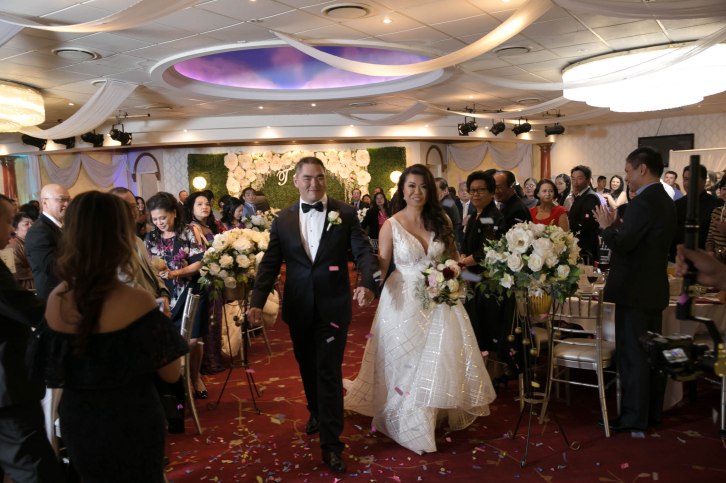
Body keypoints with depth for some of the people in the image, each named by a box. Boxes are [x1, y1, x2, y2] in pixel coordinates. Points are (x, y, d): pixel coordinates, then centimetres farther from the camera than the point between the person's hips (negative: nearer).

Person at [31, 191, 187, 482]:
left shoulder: (57, 299, -9)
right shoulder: (136, 301, -25)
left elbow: (49, 372, 4)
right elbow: (171, 373, -16)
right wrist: (159, 322, -3)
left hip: (76, 423, 5)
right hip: (130, 426, -4)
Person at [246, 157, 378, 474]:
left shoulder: (345, 213, -2)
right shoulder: (283, 219, 2)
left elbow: (363, 251, -8)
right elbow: (270, 264, 1)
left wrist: (367, 282, -27)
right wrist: (257, 301, -10)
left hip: (333, 306, -3)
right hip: (298, 308, 3)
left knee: (329, 372, 0)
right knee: (307, 367, 20)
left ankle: (331, 444, 9)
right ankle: (316, 413, 46)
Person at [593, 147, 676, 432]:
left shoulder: (643, 202, -19)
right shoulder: (665, 201, 11)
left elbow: (622, 245, -23)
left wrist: (607, 226, -6)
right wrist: (617, 225, 11)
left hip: (634, 291, -10)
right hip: (654, 288, 10)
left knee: (633, 355, -1)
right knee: (652, 353, 16)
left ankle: (634, 417, 7)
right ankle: (652, 412, 27)